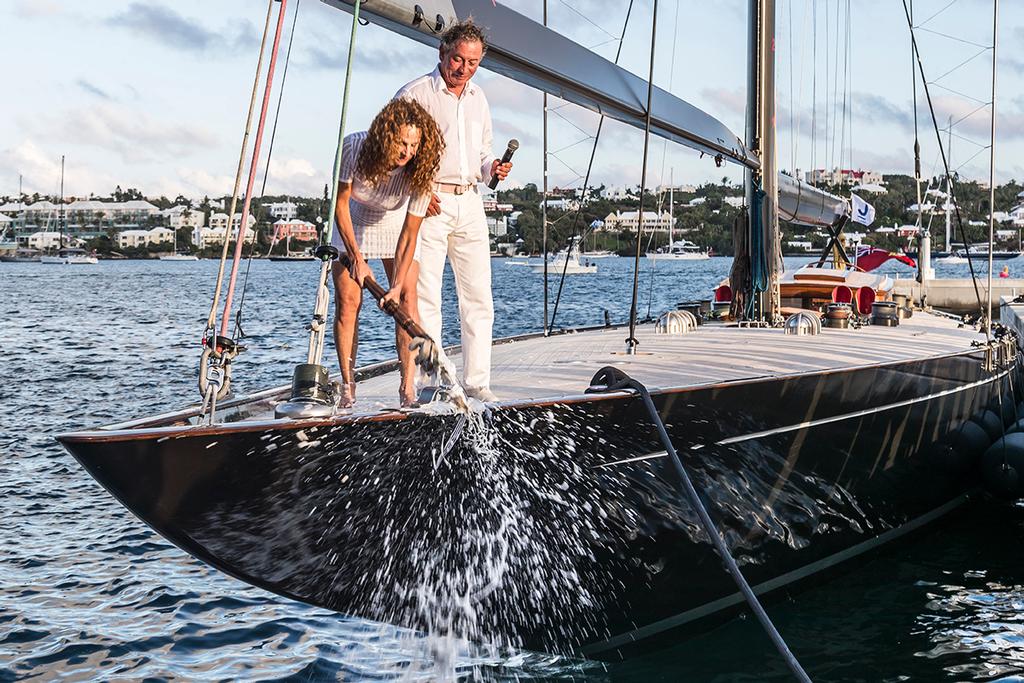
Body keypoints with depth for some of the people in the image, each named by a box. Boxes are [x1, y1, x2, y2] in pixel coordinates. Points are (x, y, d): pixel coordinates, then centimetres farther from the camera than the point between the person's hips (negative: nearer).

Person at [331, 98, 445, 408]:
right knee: (347, 301, -9)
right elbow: (340, 203, -20)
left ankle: (408, 386, -13)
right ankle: (347, 386, -1)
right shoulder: (354, 147, -33)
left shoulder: (420, 171, -31)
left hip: (395, 223, 0)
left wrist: (397, 286, -32)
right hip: (351, 222, 0)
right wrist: (356, 258, -21)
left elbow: (409, 236, -27)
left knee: (407, 297, -14)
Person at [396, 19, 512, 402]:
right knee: (426, 296, -6)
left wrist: (492, 169, 4)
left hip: (469, 202, 6)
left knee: (478, 298, 3)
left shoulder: (478, 99, 18)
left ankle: (477, 382, 9)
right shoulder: (416, 94, -2)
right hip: (429, 202, -6)